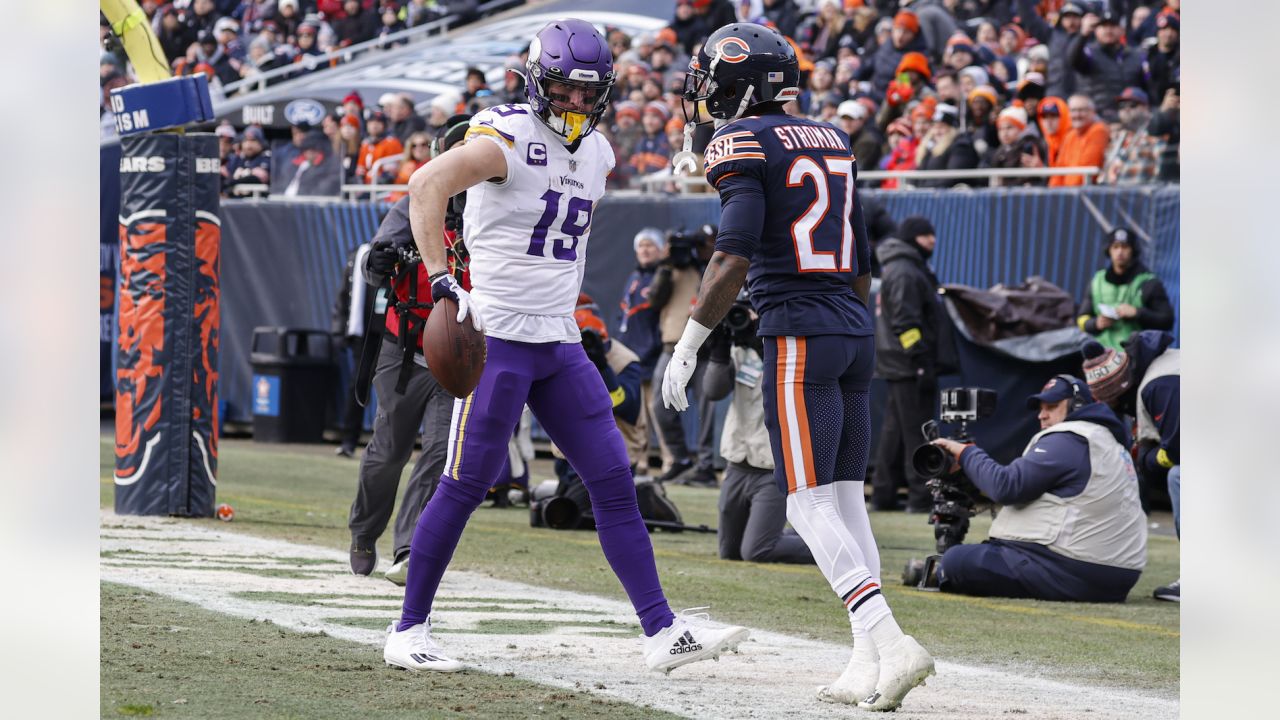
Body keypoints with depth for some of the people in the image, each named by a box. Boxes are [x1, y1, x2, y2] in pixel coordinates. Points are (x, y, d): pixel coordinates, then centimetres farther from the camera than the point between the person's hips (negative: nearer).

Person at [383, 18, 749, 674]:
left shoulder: (595, 155, 12)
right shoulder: (509, 138, -13)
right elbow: (427, 185, -28)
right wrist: (441, 280, -34)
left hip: (560, 345, 7)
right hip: (498, 338, -7)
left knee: (613, 482, 2)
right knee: (465, 485, -4)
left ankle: (662, 632, 2)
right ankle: (408, 631, 7)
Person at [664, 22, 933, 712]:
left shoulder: (740, 145, -7)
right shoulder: (831, 141, 15)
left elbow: (733, 257, -17)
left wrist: (687, 348, -13)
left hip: (797, 335, -7)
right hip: (855, 332, 7)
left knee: (810, 505, -7)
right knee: (846, 499, 10)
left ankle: (889, 642, -21)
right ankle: (869, 662, 6)